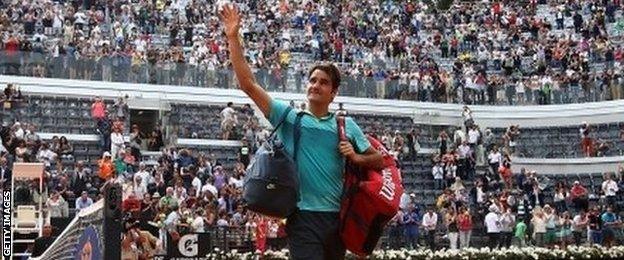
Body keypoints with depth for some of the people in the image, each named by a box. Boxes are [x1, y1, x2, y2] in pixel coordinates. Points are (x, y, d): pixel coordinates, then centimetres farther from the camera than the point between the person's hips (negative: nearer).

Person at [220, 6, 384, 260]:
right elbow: (248, 84, 0)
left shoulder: (346, 125, 12)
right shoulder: (289, 117, 6)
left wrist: (355, 157, -5)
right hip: (303, 216, -3)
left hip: (337, 217, 3)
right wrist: (233, 38, -5)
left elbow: (378, 160, 16)